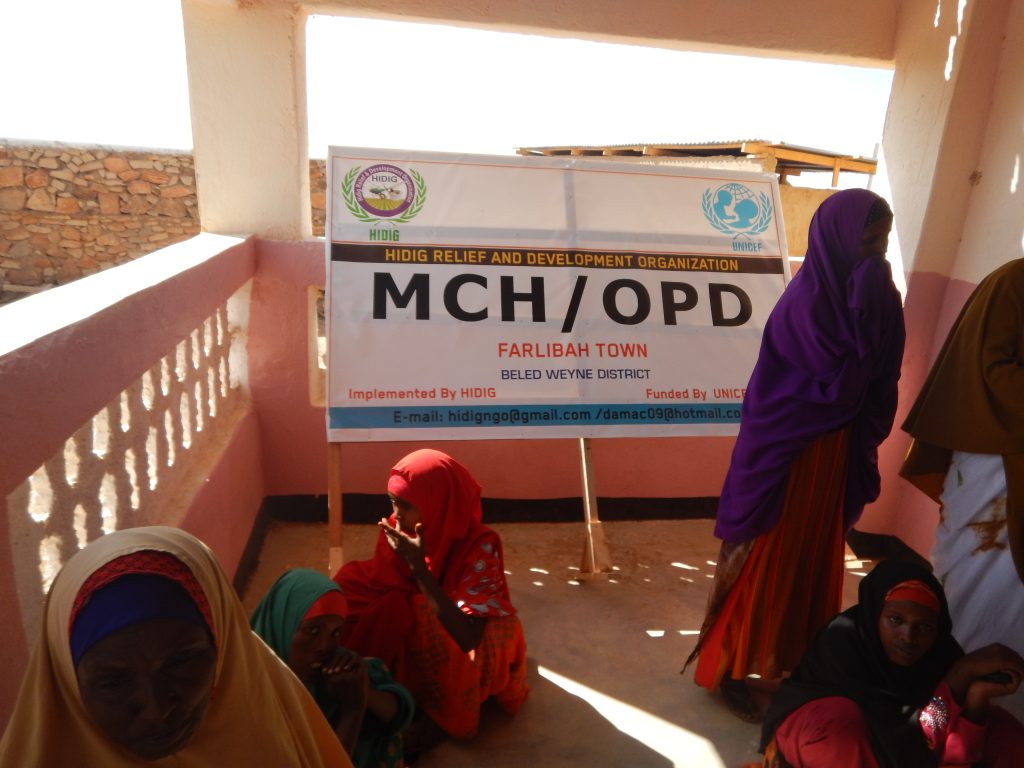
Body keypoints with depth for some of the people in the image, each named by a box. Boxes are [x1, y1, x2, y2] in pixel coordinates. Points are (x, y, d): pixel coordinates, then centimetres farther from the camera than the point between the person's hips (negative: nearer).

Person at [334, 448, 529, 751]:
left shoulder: (480, 545, -27)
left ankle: (440, 712, -13)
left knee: (418, 614, -32)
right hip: (417, 640, 5)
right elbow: (379, 594, -6)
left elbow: (468, 637, -32)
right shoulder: (398, 531, -13)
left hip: (471, 654, -5)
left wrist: (418, 567, -35)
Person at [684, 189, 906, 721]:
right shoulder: (806, 302, -21)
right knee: (771, 559, 5)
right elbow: (838, 385, -25)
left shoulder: (872, 295, 2)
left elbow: (879, 379, 6)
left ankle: (794, 655, 39)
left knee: (816, 553, 19)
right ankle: (732, 667, 24)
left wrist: (865, 442, -1)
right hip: (791, 451, -8)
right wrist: (863, 311, -23)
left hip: (835, 445, 8)